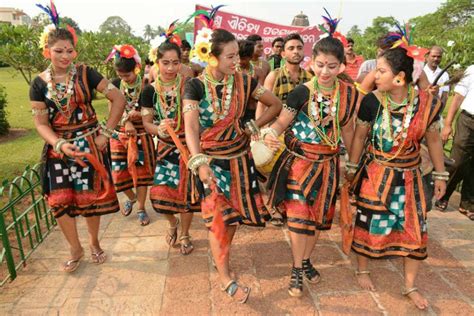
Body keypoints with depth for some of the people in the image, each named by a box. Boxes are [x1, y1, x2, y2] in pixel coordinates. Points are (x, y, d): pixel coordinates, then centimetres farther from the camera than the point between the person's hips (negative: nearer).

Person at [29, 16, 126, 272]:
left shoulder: (85, 74, -5)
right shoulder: (39, 83, 1)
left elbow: (119, 99, -8)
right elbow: (41, 123, -1)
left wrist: (106, 132, -11)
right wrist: (60, 144, -19)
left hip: (89, 145, -2)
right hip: (58, 148, 2)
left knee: (90, 198, 4)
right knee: (59, 201, 0)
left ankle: (94, 242, 30)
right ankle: (75, 249, 23)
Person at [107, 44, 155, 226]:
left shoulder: (145, 87, -12)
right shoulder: (115, 84, -3)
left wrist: (135, 114, -25)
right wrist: (126, 121, -23)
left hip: (141, 135, -3)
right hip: (119, 134, 3)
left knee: (141, 171, 3)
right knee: (118, 172, 5)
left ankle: (141, 208, 20)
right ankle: (131, 197, 36)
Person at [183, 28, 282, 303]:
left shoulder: (244, 82, -4)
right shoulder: (196, 86, -12)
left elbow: (276, 105, 6)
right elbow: (190, 127, -23)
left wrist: (253, 127, 0)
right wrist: (199, 163, -37)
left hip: (239, 158, 3)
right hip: (210, 161, -3)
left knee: (234, 213, 12)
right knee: (218, 218, -1)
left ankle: (221, 255, 40)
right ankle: (226, 279, 13)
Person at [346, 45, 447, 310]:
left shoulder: (427, 103, -10)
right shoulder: (372, 101, -14)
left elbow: (434, 140, 3)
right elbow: (359, 136, -2)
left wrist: (440, 175, 8)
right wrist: (352, 169, 4)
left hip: (409, 176, 2)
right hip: (375, 175, -1)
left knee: (415, 230, 8)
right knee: (368, 223, 9)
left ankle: (411, 286, 29)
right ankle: (363, 269, 35)